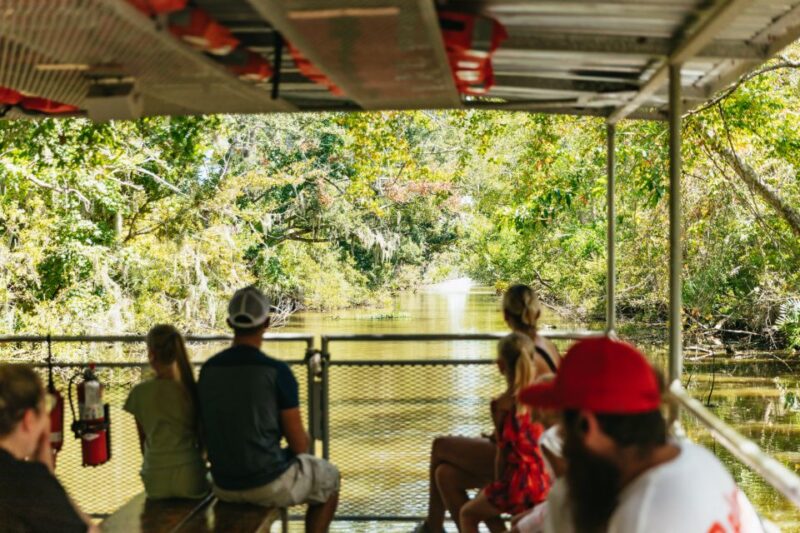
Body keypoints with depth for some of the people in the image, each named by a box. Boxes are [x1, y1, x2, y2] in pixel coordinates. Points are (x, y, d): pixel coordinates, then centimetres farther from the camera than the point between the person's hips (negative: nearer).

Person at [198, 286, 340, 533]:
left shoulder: (208, 370, -1)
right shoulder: (278, 372, -19)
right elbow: (299, 444, -13)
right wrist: (302, 437, 12)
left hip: (224, 484, 5)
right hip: (270, 482, -5)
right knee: (328, 477, 25)